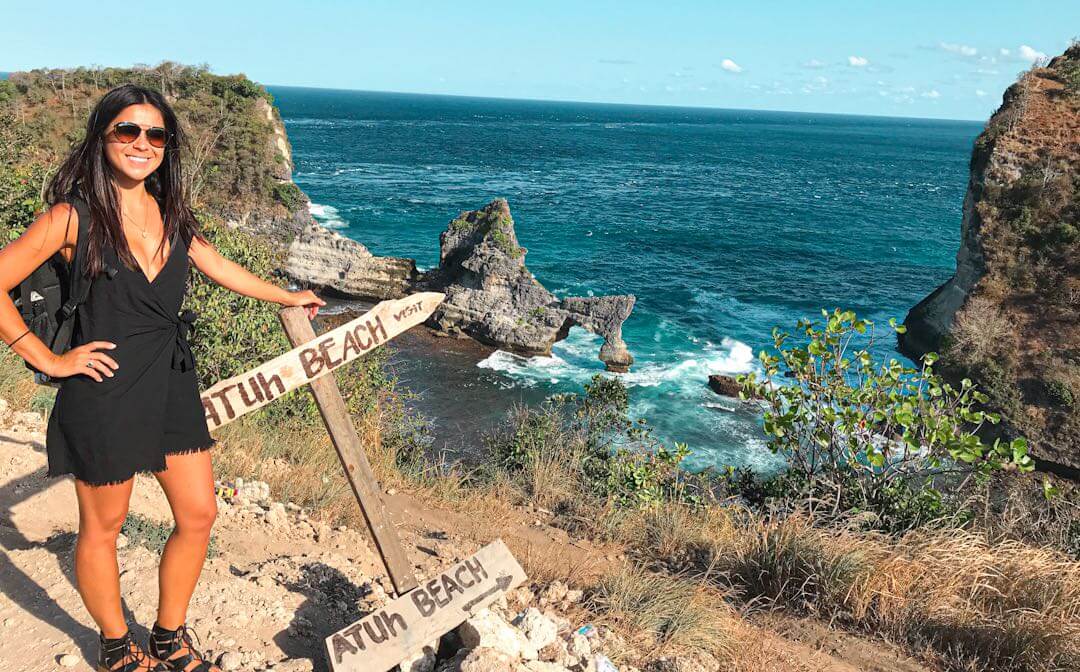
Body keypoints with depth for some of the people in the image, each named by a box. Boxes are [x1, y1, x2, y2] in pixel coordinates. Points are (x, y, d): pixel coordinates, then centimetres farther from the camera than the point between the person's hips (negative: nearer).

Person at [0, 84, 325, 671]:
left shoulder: (170, 213, 6)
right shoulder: (73, 217, -12)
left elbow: (220, 268, 21)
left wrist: (288, 298, 31)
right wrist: (48, 360, -10)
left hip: (172, 384, 6)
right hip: (104, 393, -6)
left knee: (198, 516, 11)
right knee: (102, 528, 12)